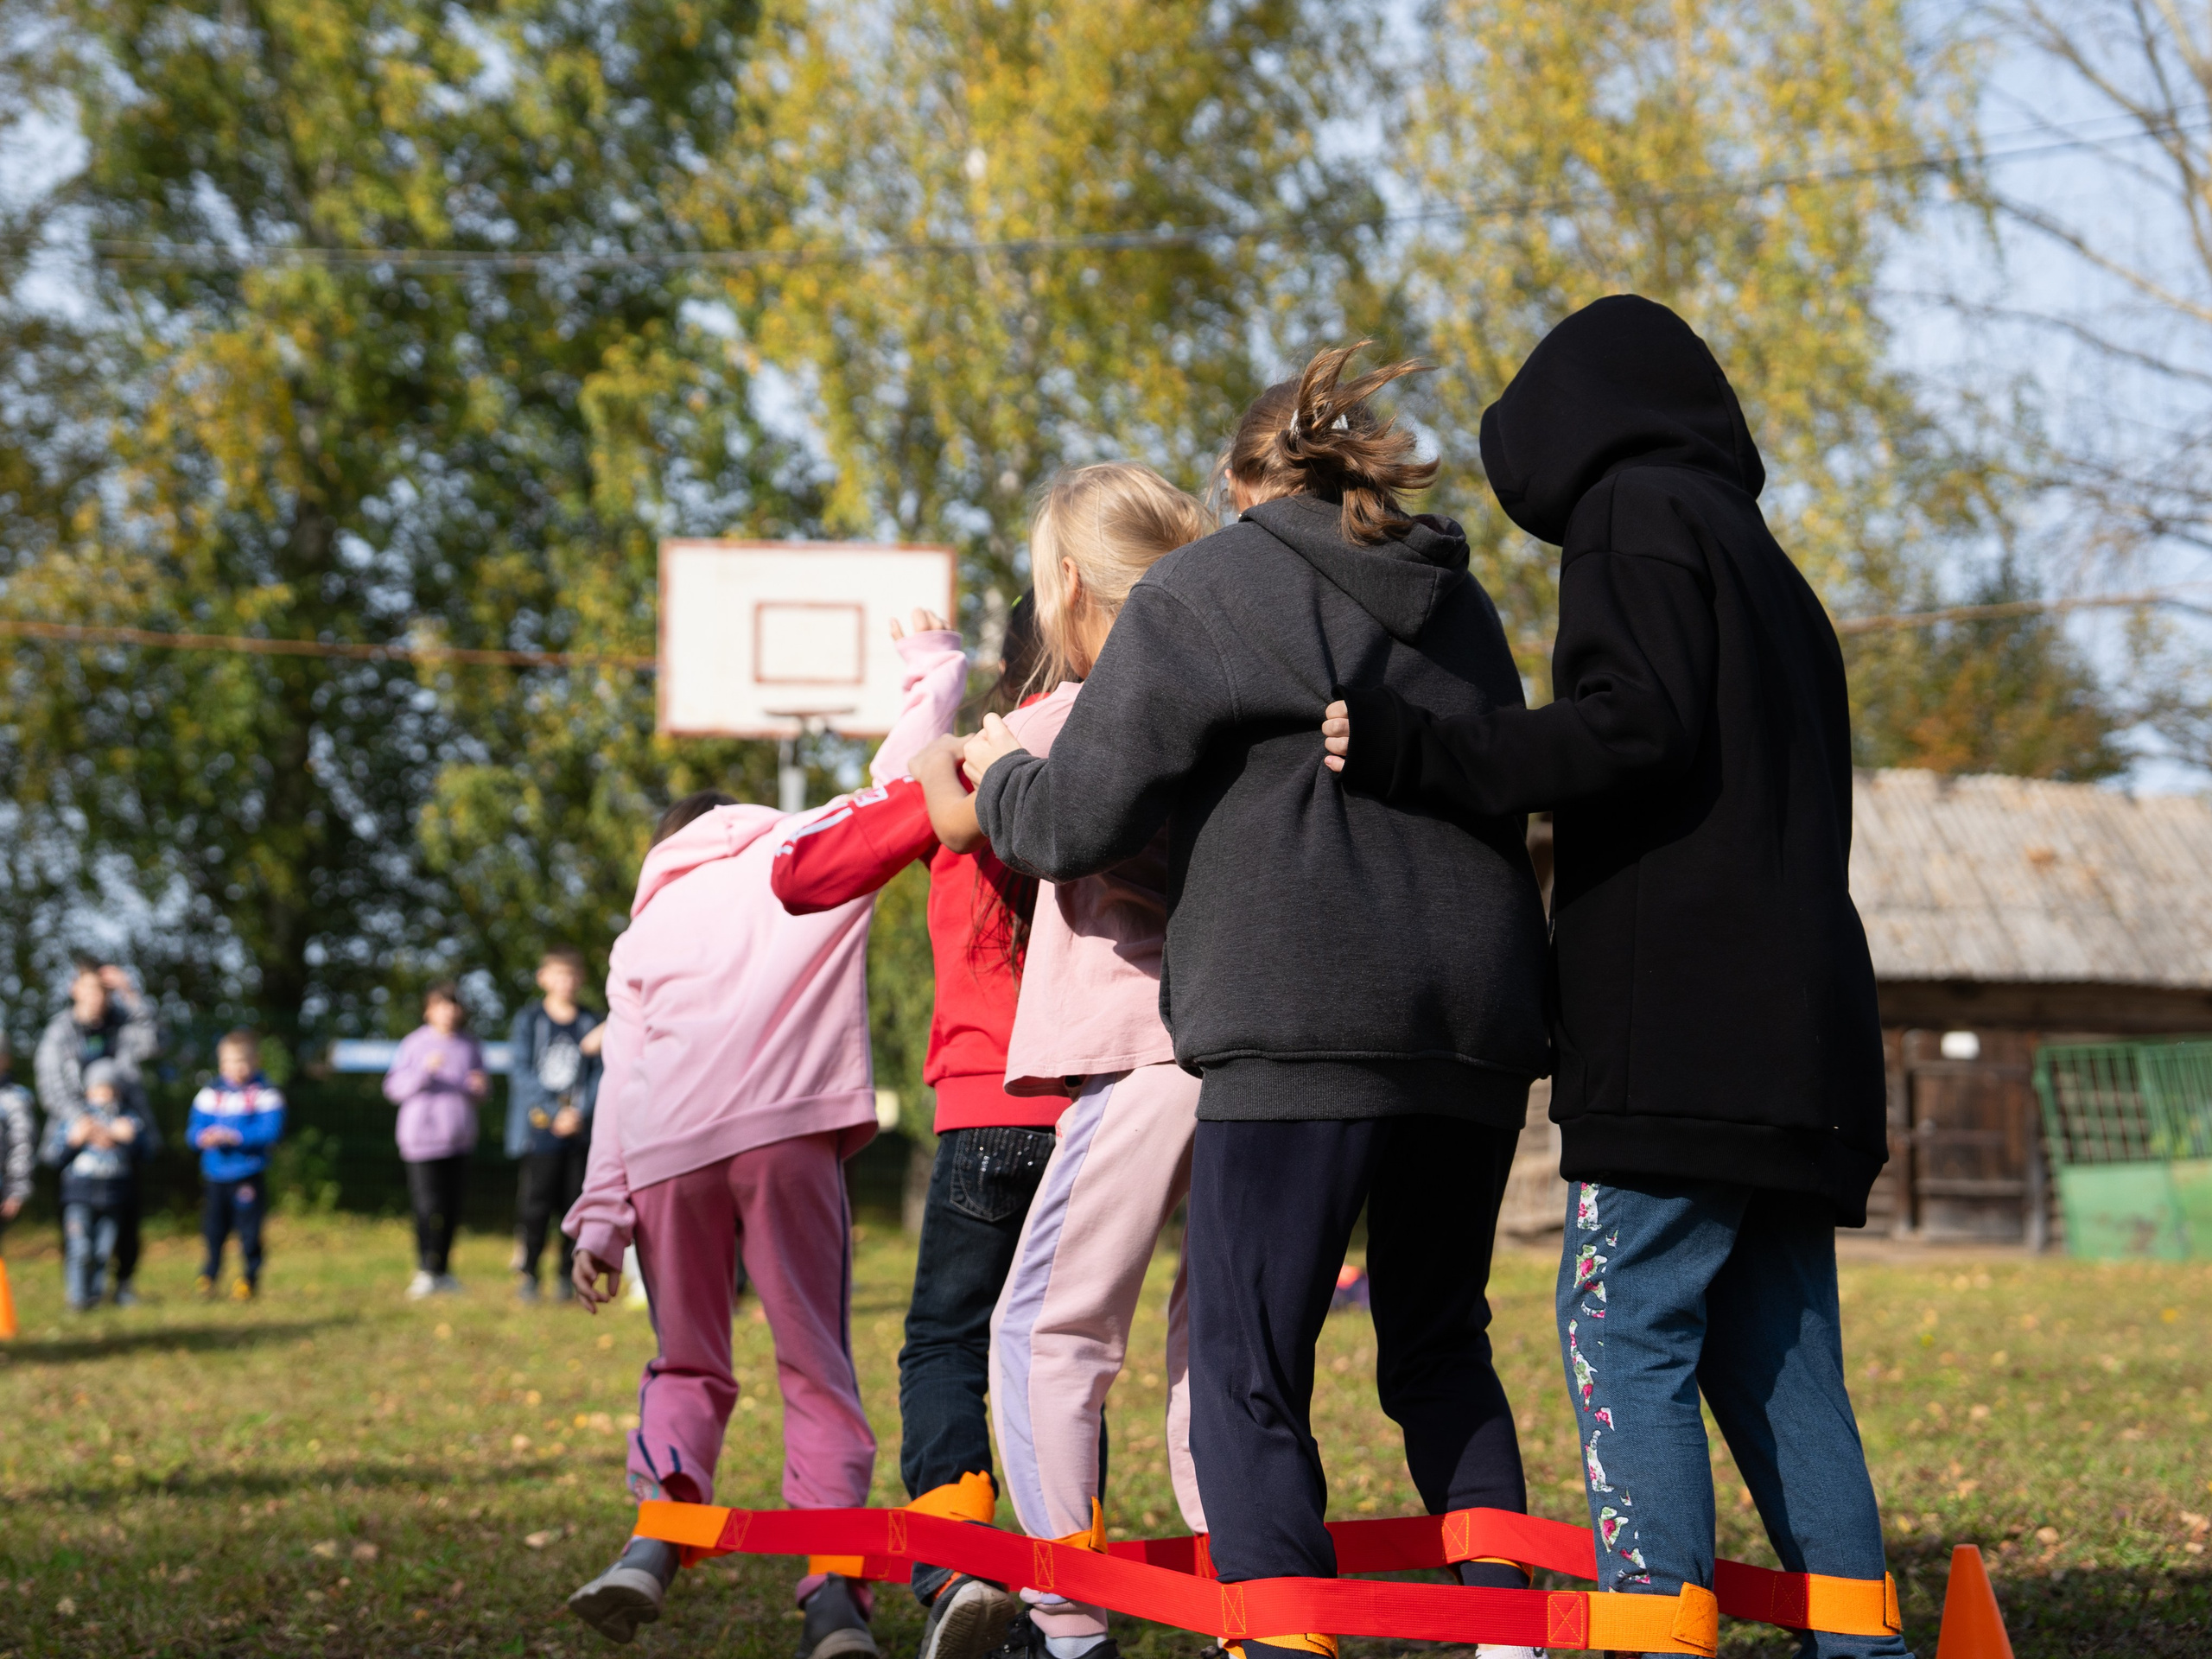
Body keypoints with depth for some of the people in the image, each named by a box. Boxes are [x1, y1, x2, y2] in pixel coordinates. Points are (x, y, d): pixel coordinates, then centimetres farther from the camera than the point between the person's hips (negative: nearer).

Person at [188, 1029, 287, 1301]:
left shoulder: (266, 1094, -3)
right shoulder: (210, 1094, 9)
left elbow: (270, 1131, -14)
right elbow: (194, 1128, 6)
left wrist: (233, 1136, -23)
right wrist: (203, 1137, -19)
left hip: (249, 1175, -3)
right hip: (215, 1176, 3)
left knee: (249, 1232, -1)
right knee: (213, 1230, 4)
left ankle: (249, 1279, 12)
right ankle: (208, 1277, 16)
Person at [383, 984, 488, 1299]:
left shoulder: (470, 1046, 11)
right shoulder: (414, 1044, 0)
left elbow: (479, 1093, 19)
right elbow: (394, 1087, -4)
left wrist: (481, 1087, -6)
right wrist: (425, 1071, -19)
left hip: (459, 1139, 4)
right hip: (422, 1138, -4)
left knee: (452, 1207, 5)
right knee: (428, 1207, -8)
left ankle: (443, 1270, 16)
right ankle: (425, 1271, 2)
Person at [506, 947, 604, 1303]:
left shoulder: (591, 1023, 10)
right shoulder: (529, 1020, 3)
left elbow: (598, 1075, 7)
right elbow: (520, 1072, -2)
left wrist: (580, 1112, -8)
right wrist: (554, 1113, -9)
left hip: (579, 1131, 2)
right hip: (539, 1129, -2)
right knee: (535, 1204, -6)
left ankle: (568, 1275, 9)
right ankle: (526, 1275, 1)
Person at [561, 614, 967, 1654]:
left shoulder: (643, 931, 29)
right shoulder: (805, 847, 23)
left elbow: (621, 1078, 20)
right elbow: (906, 768, 22)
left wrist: (601, 1217, 14)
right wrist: (934, 665, 41)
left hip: (665, 1150, 2)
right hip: (784, 1129, -2)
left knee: (686, 1365, 19)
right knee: (817, 1370, 5)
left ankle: (655, 1536, -5)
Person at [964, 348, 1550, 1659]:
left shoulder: (1201, 593, 4)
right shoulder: (1463, 606, 21)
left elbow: (1079, 821, 2)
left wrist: (1001, 773, 22)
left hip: (1302, 1022, -6)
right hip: (1481, 1014, 6)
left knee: (1250, 1371, -3)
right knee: (1442, 1349, 18)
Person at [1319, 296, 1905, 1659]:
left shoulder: (1636, 514, 0)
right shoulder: (1764, 562, 27)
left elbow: (1633, 726, -15)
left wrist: (1409, 751, -20)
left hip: (1684, 1021, -9)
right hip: (1798, 1022, 9)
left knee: (1625, 1322, -12)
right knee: (1770, 1344, 10)